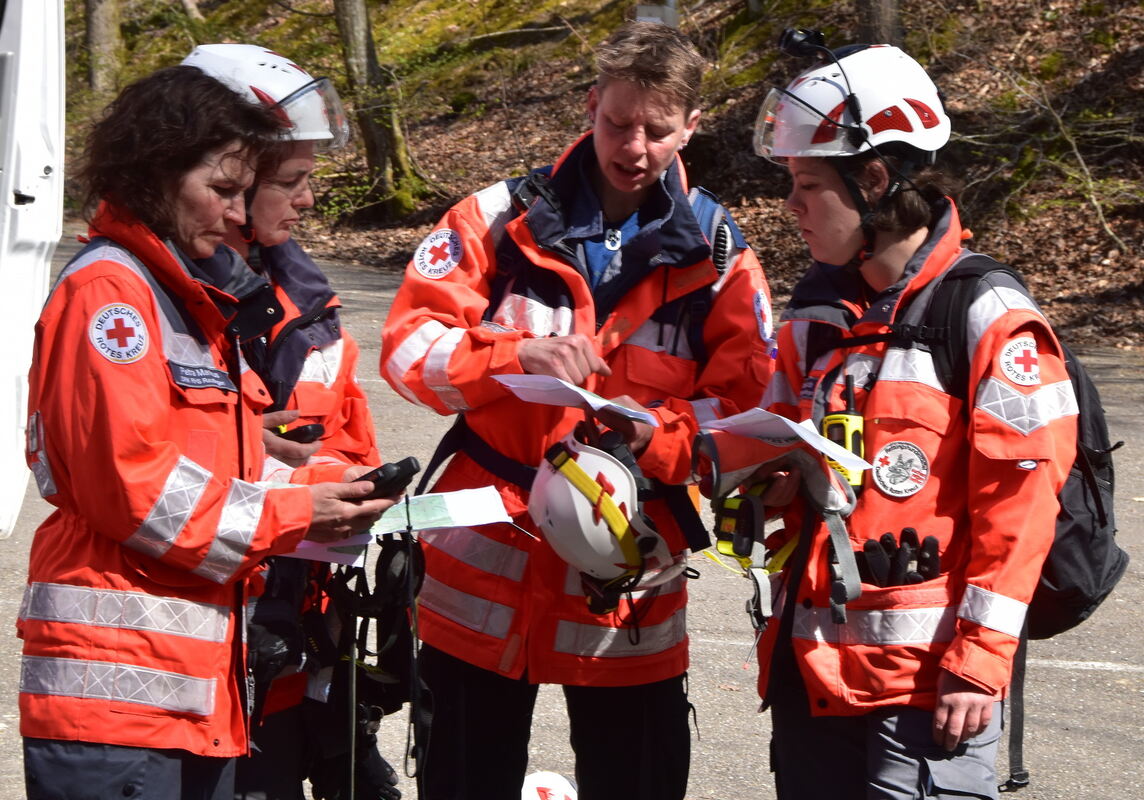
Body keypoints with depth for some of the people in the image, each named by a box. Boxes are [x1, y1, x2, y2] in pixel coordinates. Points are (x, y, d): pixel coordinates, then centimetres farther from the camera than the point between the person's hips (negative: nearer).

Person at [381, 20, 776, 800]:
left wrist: (652, 433, -22)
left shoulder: (718, 255, 0)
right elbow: (408, 344, -7)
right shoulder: (501, 218, -1)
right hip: (485, 567, 0)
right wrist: (515, 356, -24)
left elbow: (749, 412, -3)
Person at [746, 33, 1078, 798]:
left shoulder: (989, 319, -11)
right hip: (813, 668, 7)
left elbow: (1018, 510, -13)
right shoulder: (817, 313, 10)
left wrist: (978, 664, -14)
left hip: (931, 679, -7)